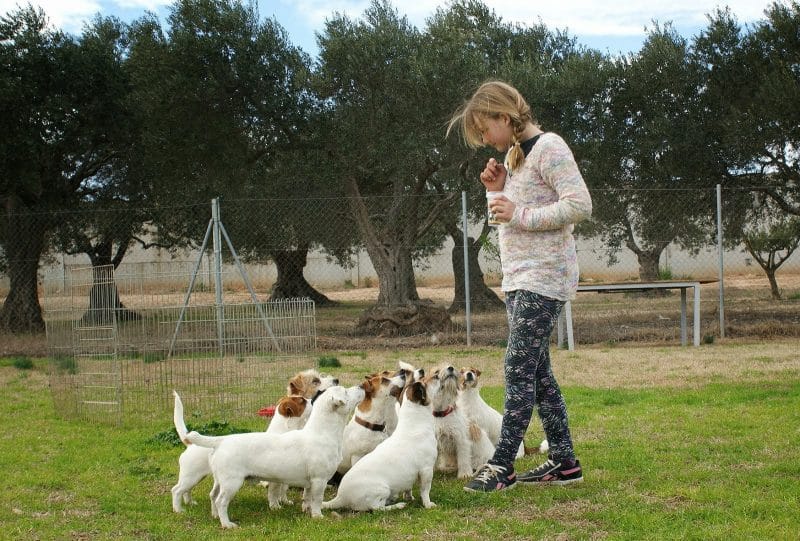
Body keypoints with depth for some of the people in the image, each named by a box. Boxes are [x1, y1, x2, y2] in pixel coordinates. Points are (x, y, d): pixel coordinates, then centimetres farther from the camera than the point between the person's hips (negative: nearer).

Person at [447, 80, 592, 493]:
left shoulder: (548, 147, -11)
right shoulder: (514, 154, 17)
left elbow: (580, 205, -20)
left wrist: (519, 214, -18)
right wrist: (499, 191, 5)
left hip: (544, 275, -10)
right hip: (518, 277, 10)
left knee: (519, 368, -12)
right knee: (536, 370, 10)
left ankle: (502, 465, -10)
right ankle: (564, 461, 15)